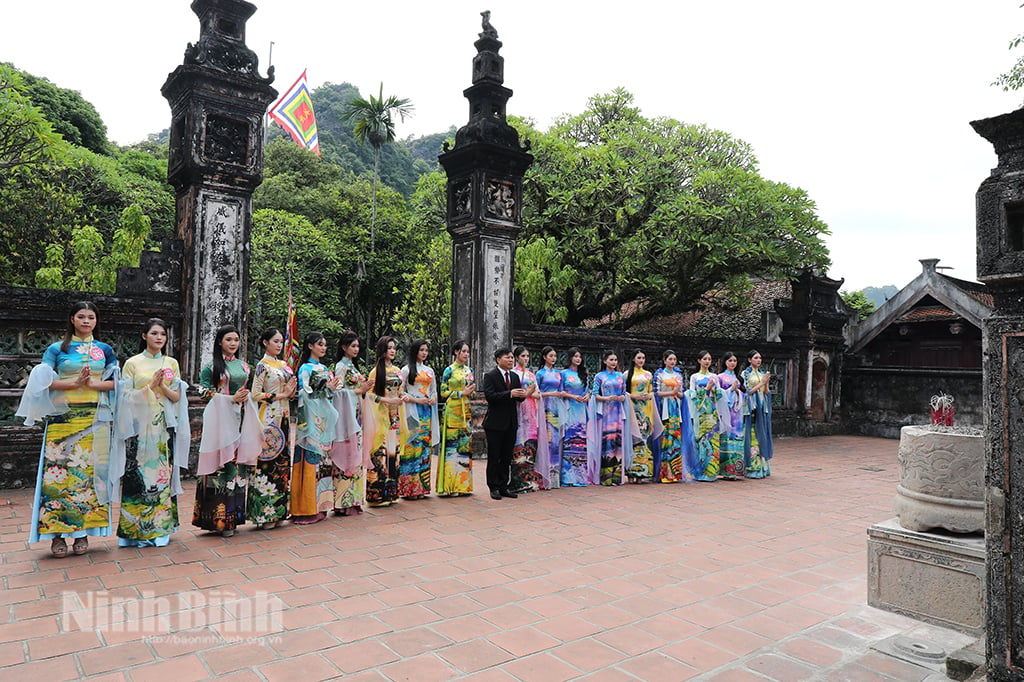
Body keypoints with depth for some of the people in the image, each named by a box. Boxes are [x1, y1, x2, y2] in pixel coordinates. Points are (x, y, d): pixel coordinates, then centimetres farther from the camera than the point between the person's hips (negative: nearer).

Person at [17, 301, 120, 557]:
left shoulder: (105, 350, 12)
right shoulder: (56, 349, 8)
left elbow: (115, 382, 8)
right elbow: (44, 381, -1)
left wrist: (91, 384, -9)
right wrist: (74, 383, -14)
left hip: (95, 418, 1)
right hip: (63, 417, -1)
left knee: (90, 470, 0)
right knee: (59, 470, -5)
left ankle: (82, 532, 8)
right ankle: (57, 534, 2)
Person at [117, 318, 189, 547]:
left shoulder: (171, 363, 11)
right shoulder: (133, 363, 4)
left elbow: (176, 397, 7)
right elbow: (126, 396, -1)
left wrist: (162, 386, -11)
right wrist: (151, 386, -13)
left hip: (163, 427, 2)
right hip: (139, 427, -2)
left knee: (162, 473, 3)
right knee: (137, 474, -3)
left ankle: (159, 528, 12)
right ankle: (135, 529, 7)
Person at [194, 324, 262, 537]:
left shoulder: (243, 366, 16)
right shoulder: (211, 366, 1)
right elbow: (204, 391, -6)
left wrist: (246, 396, -1)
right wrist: (232, 398, -13)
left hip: (240, 418, 5)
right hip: (220, 418, -5)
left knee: (238, 463, 3)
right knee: (221, 463, -7)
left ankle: (233, 515, 10)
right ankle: (219, 518, -1)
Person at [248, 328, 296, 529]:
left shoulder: (283, 365, 16)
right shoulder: (262, 366, -5)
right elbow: (255, 394, -11)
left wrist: (291, 392, 2)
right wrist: (281, 395, -12)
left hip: (283, 416, 7)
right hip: (268, 417, -7)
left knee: (282, 460, 7)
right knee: (267, 460, -6)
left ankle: (278, 510, 13)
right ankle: (264, 513, 0)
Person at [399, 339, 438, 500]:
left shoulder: (429, 370, 18)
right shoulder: (407, 369, 0)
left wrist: (434, 398, 2)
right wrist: (416, 400, -13)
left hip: (427, 411, 6)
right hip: (412, 411, -6)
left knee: (425, 445, 4)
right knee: (412, 445, -10)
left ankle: (421, 486, 9)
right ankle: (409, 487, -6)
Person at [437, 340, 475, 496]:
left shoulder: (469, 370, 15)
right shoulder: (449, 370, -1)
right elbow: (443, 392, -5)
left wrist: (472, 392, -1)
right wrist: (461, 393, -11)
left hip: (467, 412, 6)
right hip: (453, 411, -6)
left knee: (466, 445, 5)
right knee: (452, 445, -7)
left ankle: (463, 483, 11)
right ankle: (450, 485, -2)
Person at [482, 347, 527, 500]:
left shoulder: (515, 376, 13)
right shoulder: (490, 376, -6)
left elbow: (518, 399, 13)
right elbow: (489, 396, -19)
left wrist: (522, 394, -11)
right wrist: (510, 394, -26)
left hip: (511, 423, 6)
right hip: (495, 424, -6)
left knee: (507, 457, 10)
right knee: (494, 457, 2)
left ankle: (503, 487, 19)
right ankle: (494, 488, 11)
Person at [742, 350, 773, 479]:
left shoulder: (762, 374, 16)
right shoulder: (746, 373, -2)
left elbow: (766, 393, 14)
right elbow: (747, 391, -10)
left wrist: (766, 383, -4)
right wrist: (761, 383, -12)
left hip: (762, 408, 6)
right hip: (752, 408, -6)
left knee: (762, 437, 6)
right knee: (753, 437, -7)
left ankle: (762, 468, 11)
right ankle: (753, 469, -4)